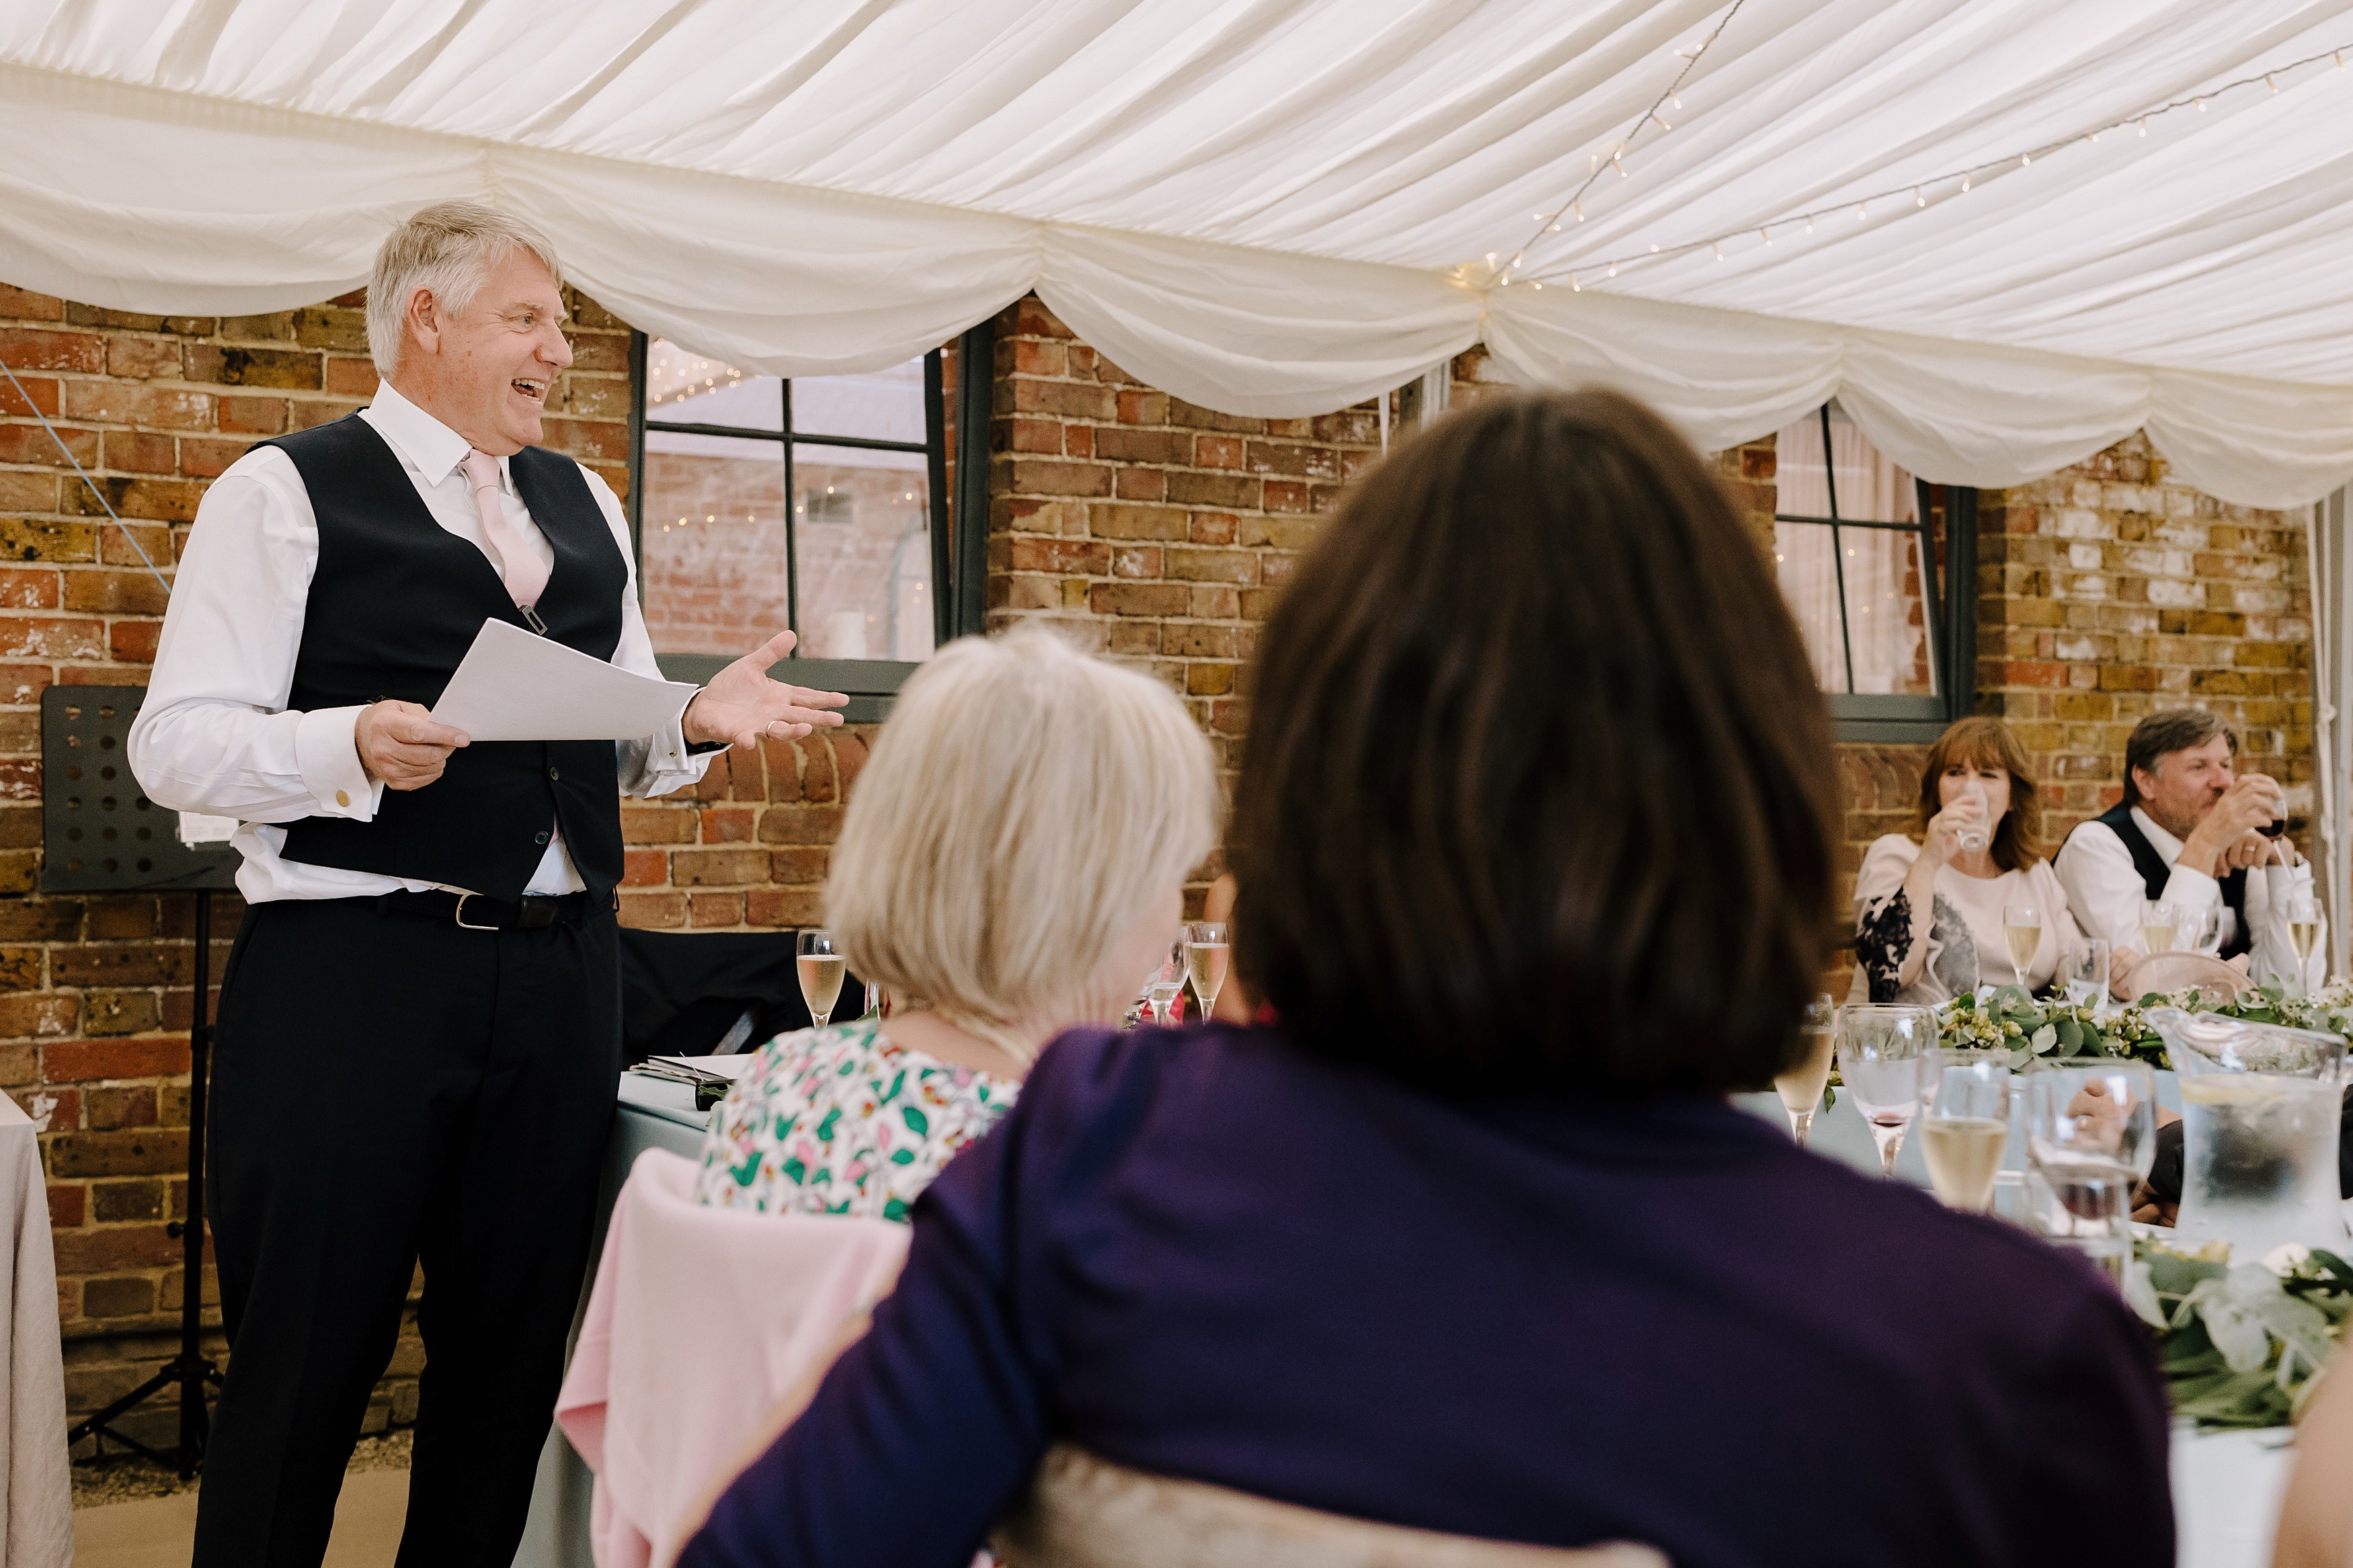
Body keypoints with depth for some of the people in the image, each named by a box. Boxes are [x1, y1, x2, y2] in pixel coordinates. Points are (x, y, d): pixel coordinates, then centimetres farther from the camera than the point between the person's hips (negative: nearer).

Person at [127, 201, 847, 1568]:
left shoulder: (587, 508, 17)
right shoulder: (287, 492, -1)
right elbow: (176, 743, -7)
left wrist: (702, 722, 0)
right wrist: (355, 747, -24)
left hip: (560, 971, 6)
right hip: (353, 969, -5)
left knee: (516, 1351, 12)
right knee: (309, 1355, 1)